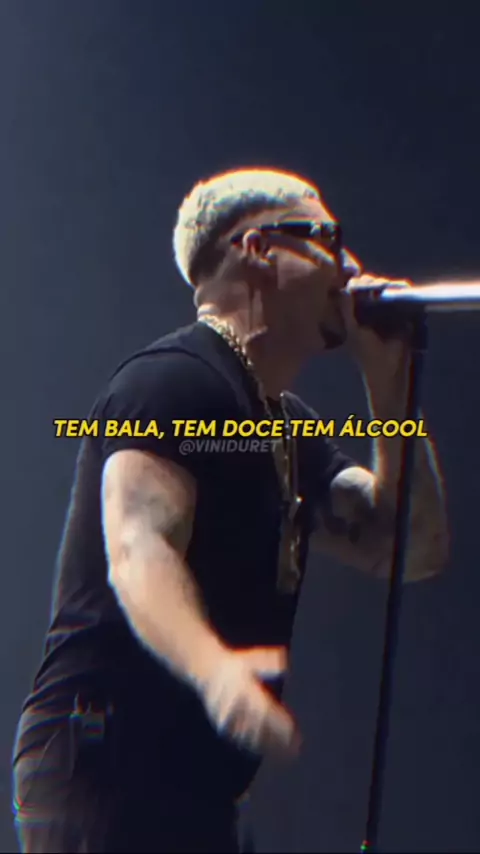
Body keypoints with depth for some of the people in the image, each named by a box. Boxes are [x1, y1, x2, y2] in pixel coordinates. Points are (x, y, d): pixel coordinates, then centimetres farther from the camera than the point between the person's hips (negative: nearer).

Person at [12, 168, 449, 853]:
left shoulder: (290, 427, 21)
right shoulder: (173, 380, -10)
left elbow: (412, 550, 15)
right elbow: (138, 551, -25)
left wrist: (388, 381, 9)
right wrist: (213, 668, -45)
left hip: (195, 786, 10)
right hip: (104, 764, -10)